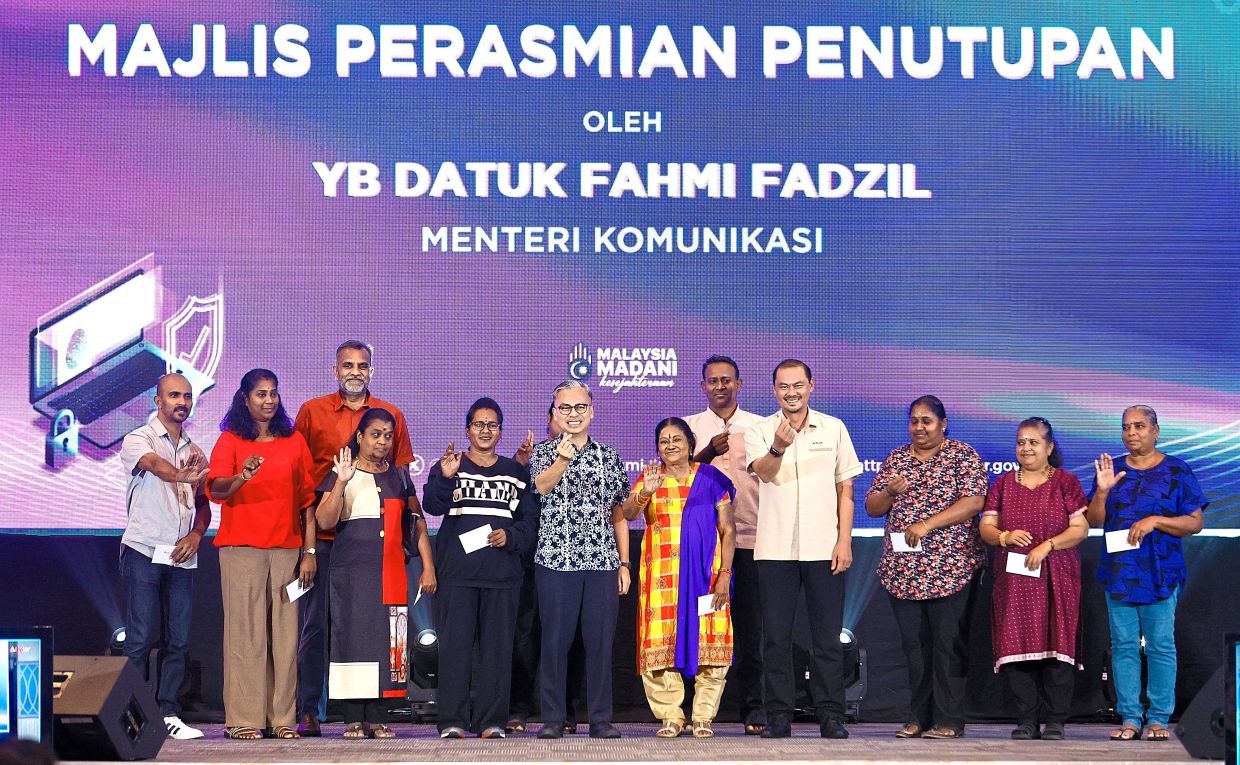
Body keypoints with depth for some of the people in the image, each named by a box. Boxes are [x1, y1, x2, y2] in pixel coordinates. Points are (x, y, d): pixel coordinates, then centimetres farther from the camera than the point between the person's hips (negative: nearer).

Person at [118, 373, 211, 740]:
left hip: (182, 556, 5)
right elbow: (155, 465, -25)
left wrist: (196, 535, -1)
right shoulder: (139, 439, -2)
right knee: (141, 637, -7)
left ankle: (168, 713, 8)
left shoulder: (195, 452, 17)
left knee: (178, 638, 3)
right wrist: (182, 475, -46)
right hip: (143, 550, -5)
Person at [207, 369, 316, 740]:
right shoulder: (230, 440, 5)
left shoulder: (294, 442, 12)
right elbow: (215, 489, -11)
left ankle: (281, 717, 4)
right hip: (241, 547, -2)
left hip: (286, 548, 3)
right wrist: (242, 476, -32)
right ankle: (243, 718, -3)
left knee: (284, 631, 0)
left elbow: (307, 501, 11)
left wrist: (310, 552, 3)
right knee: (245, 630, -5)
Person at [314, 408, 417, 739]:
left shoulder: (399, 476, 16)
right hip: (351, 568, -4)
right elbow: (325, 521, -9)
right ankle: (353, 719, -1)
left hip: (391, 570, 4)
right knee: (353, 636, -6)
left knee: (386, 638, 0)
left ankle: (376, 718, 5)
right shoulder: (342, 473, 2)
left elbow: (413, 522, 20)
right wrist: (341, 482, -21)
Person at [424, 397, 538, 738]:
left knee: (498, 646, 1)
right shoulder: (448, 466, 9)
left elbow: (530, 520, 12)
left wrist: (510, 537, -7)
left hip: (502, 574, 2)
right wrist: (445, 479, -27)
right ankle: (452, 720, -1)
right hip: (457, 572, -2)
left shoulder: (517, 473, 16)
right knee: (455, 646, -4)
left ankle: (492, 721, 7)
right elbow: (433, 506, -8)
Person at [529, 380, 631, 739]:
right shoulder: (544, 453, 5)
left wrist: (624, 564, 9)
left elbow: (619, 516, 15)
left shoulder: (609, 457, 13)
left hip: (603, 562, 2)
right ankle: (552, 719, 8)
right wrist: (563, 458, -38)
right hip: (556, 561, -2)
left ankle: (601, 719, 9)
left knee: (601, 641, 2)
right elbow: (542, 484, -18)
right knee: (555, 641, 0)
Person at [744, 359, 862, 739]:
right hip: (775, 550, 0)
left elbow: (845, 488, 8)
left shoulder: (834, 429, 7)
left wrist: (845, 541, -1)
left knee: (827, 637, 3)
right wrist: (778, 447, -40)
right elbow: (764, 472, -18)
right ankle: (778, 716, 10)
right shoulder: (759, 431, 2)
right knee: (775, 637, 3)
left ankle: (830, 715, 9)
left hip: (824, 549, 1)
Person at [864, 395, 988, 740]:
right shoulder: (895, 458, 15)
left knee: (948, 645, -5)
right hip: (902, 568, 5)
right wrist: (890, 491, -6)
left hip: (950, 568, -5)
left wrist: (928, 524, -18)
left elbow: (974, 501, -11)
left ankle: (949, 721, -1)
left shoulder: (963, 456, 1)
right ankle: (918, 718, 12)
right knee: (914, 645, 6)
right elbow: (872, 507, 16)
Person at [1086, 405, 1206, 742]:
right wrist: (1102, 491, -10)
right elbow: (1094, 521, 8)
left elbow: (1195, 523, -2)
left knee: (1161, 645, -1)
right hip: (1119, 571, 3)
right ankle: (1129, 718, 6)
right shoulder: (1111, 469, 11)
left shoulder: (1176, 471, 2)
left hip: (1160, 572, -3)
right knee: (1124, 645, 2)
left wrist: (1154, 521, -14)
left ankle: (1158, 717, 4)